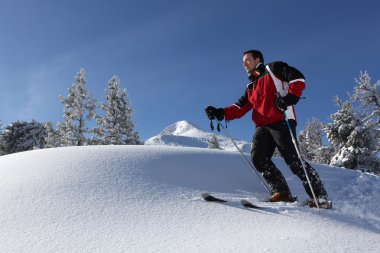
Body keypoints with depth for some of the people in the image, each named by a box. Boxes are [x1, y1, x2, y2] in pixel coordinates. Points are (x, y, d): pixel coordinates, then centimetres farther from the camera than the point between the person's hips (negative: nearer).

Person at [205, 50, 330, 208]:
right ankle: (281, 192, -9)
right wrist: (221, 113, 3)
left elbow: (298, 78, 0)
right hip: (263, 127, 7)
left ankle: (320, 198, -2)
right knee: (258, 157, -13)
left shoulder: (273, 69, 11)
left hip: (281, 121, -6)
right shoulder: (250, 87, 28)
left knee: (293, 160, -11)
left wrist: (290, 97, -16)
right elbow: (240, 107, 17)